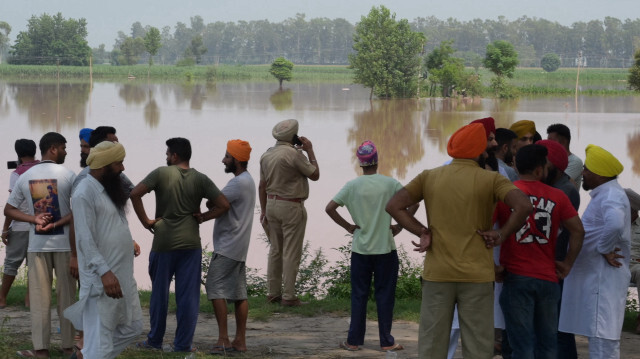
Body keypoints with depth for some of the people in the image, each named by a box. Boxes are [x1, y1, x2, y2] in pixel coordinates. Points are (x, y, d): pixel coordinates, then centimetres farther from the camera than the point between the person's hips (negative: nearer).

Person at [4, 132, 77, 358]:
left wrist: (34, 219, -5)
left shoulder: (25, 177, 4)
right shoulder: (68, 176, -7)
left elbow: (8, 210, 5)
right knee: (66, 296, 7)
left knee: (39, 297, 4)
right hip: (64, 243, -2)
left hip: (37, 244, 2)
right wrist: (57, 223, -9)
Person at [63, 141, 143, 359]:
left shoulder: (109, 188, 14)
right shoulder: (85, 192, -15)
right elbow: (85, 239, -21)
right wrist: (104, 272, -27)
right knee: (100, 339, -5)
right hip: (102, 279, -9)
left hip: (124, 275, 10)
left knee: (132, 328, 16)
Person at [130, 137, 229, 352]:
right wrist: (202, 218, 4)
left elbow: (135, 194, -14)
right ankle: (183, 344, 7)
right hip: (191, 243, 1)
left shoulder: (161, 174, -5)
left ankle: (155, 341, 20)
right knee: (188, 295, 5)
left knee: (159, 293, 11)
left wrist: (145, 221, -6)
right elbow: (223, 205, -5)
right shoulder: (200, 179, 1)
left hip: (163, 242, -1)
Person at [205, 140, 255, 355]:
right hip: (239, 247, 10)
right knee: (238, 292, 9)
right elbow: (224, 205, 7)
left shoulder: (239, 183, -17)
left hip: (227, 247, -10)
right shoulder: (247, 180, 16)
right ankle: (240, 341, 10)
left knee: (215, 288, -8)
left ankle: (223, 339, -10)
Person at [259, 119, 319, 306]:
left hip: (272, 204, 7)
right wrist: (310, 151, 1)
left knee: (275, 250, 13)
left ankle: (273, 292, 15)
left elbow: (262, 185, 11)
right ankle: (288, 296, -3)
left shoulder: (266, 155, 7)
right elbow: (315, 175, -6)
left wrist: (264, 209, 17)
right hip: (291, 207, -7)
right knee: (291, 252, -3)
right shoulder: (294, 154, -16)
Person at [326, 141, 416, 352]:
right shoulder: (389, 183, -5)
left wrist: (347, 226, 1)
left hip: (360, 249, 1)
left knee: (359, 295, 9)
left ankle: (354, 341, 13)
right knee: (385, 295, 6)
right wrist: (399, 226, 1)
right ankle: (386, 341, 10)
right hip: (386, 248, -1)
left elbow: (330, 208, -8)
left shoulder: (352, 186, -4)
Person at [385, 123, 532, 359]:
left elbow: (394, 206, 0)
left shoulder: (429, 177, 4)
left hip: (436, 274, 2)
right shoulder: (491, 180, -5)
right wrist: (502, 234, -8)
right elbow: (524, 207, -19)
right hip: (477, 276, -2)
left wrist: (421, 231, 1)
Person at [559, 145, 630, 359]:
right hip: (594, 277, 11)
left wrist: (604, 249, -24)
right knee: (601, 335, 15)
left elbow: (615, 223, -37)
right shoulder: (605, 195, 18)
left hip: (603, 278, -11)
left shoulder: (611, 197, -16)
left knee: (602, 336, -10)